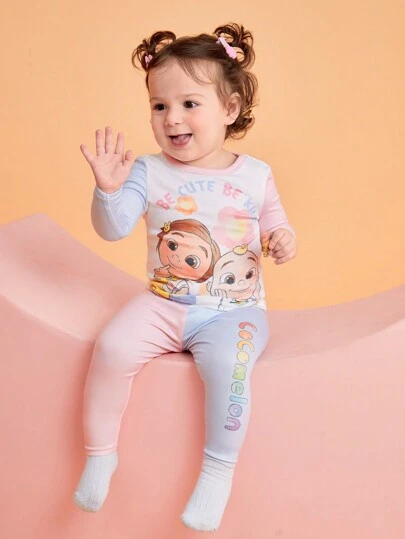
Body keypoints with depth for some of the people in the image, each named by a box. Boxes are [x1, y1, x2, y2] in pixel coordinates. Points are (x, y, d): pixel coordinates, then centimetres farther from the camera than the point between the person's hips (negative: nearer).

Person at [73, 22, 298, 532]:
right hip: (162, 305, 2)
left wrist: (283, 241, -12)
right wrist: (108, 188, -26)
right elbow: (113, 228, -8)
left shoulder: (255, 175, 0)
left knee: (226, 361, -31)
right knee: (112, 347, -21)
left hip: (234, 311, -1)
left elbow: (275, 224, 11)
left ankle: (218, 470, -9)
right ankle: (100, 452, 2)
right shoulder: (149, 171, -1)